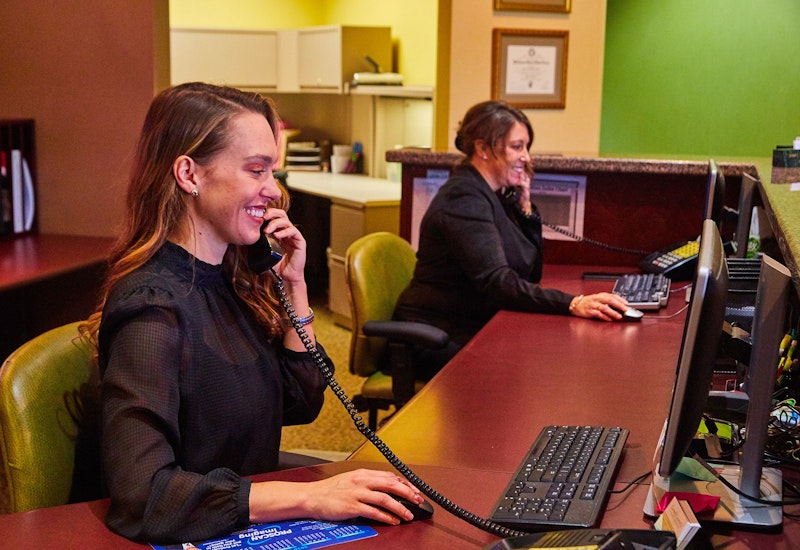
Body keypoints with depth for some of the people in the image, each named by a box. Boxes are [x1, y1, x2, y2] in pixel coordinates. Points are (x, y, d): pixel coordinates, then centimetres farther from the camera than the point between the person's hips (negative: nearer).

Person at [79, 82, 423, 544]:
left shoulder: (228, 278, 2)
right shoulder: (152, 304, -21)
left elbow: (301, 404, 8)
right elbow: (140, 493, -31)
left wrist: (295, 285, -2)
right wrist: (311, 497, -32)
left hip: (252, 527, 7)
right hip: (196, 537, -7)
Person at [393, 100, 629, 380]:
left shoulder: (493, 196, 11)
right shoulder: (464, 199, -18)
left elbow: (531, 274, 11)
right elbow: (497, 282, -29)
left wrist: (524, 207, 0)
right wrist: (573, 304, -39)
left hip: (473, 332, 9)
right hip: (440, 343, -9)